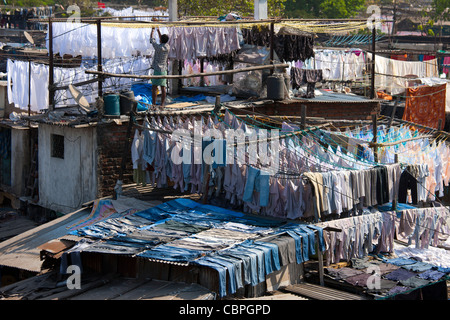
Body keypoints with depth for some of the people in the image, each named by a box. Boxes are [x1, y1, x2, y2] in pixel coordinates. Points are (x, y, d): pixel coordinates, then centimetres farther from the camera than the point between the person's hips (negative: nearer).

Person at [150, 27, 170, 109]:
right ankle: (162, 105, 3)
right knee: (163, 87, 4)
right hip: (164, 70, 6)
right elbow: (164, 41, 22)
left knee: (154, 87, -4)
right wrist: (158, 30, 30)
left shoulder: (158, 47, -12)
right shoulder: (167, 47, 3)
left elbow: (152, 40, 3)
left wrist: (152, 30, 18)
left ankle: (154, 104, -9)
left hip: (157, 69, -6)